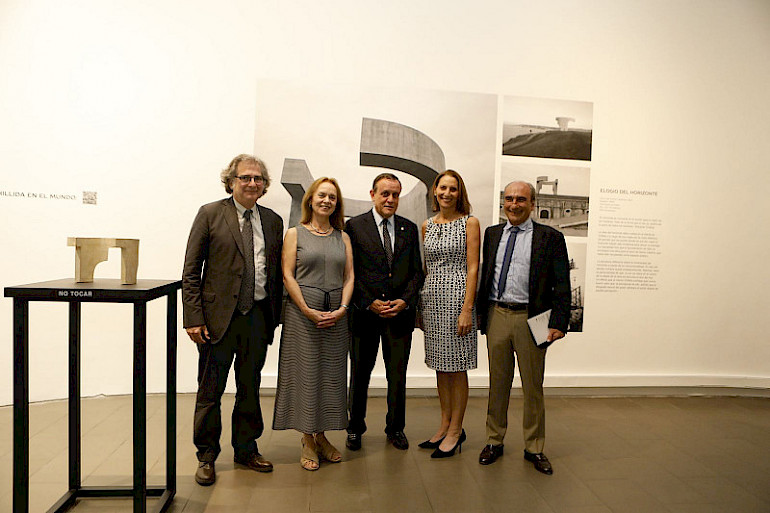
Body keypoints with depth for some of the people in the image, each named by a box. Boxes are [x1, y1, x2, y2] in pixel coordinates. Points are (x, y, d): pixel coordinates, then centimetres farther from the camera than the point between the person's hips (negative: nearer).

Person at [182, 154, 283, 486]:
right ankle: (207, 456, 25)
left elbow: (277, 272, 11)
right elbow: (191, 270, -4)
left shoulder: (273, 221, 9)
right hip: (218, 316, -3)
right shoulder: (210, 214, -1)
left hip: (258, 316, 3)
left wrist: (275, 316, 7)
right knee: (210, 391, 7)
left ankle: (246, 449, 32)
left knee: (250, 389, 15)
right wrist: (193, 318, -11)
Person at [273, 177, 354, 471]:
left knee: (331, 374, 8)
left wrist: (342, 309, -8)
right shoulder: (295, 234, 2)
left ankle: (321, 436, 23)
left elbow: (349, 276, 8)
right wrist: (309, 311, -13)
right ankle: (308, 442, 14)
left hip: (336, 315, 4)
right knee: (305, 373, 1)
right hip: (302, 312, -3)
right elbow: (288, 275, -5)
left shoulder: (343, 237, 12)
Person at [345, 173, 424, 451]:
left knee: (398, 375, 9)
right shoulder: (354, 226, 0)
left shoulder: (409, 228, 10)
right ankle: (355, 428, 28)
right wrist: (370, 303, -11)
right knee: (360, 373, 10)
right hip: (365, 312, -2)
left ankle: (396, 428, 27)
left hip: (400, 312, 2)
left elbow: (417, 271, 9)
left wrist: (405, 300, -6)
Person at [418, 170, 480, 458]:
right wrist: (418, 304, 12)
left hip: (456, 296, -5)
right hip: (431, 298, 5)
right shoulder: (427, 225, 12)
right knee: (440, 366, 12)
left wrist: (467, 309, -14)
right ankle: (445, 425, 25)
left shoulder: (469, 223, -3)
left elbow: (473, 269, -8)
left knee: (456, 367, 2)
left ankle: (455, 430, 15)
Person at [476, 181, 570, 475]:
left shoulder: (550, 238, -1)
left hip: (531, 319, -3)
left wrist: (558, 324, -12)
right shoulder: (492, 234, 11)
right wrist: (480, 313, 9)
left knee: (533, 386, 9)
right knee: (497, 383, 13)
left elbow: (561, 285, -4)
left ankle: (534, 448, 25)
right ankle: (494, 441, 28)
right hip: (497, 316, 3)